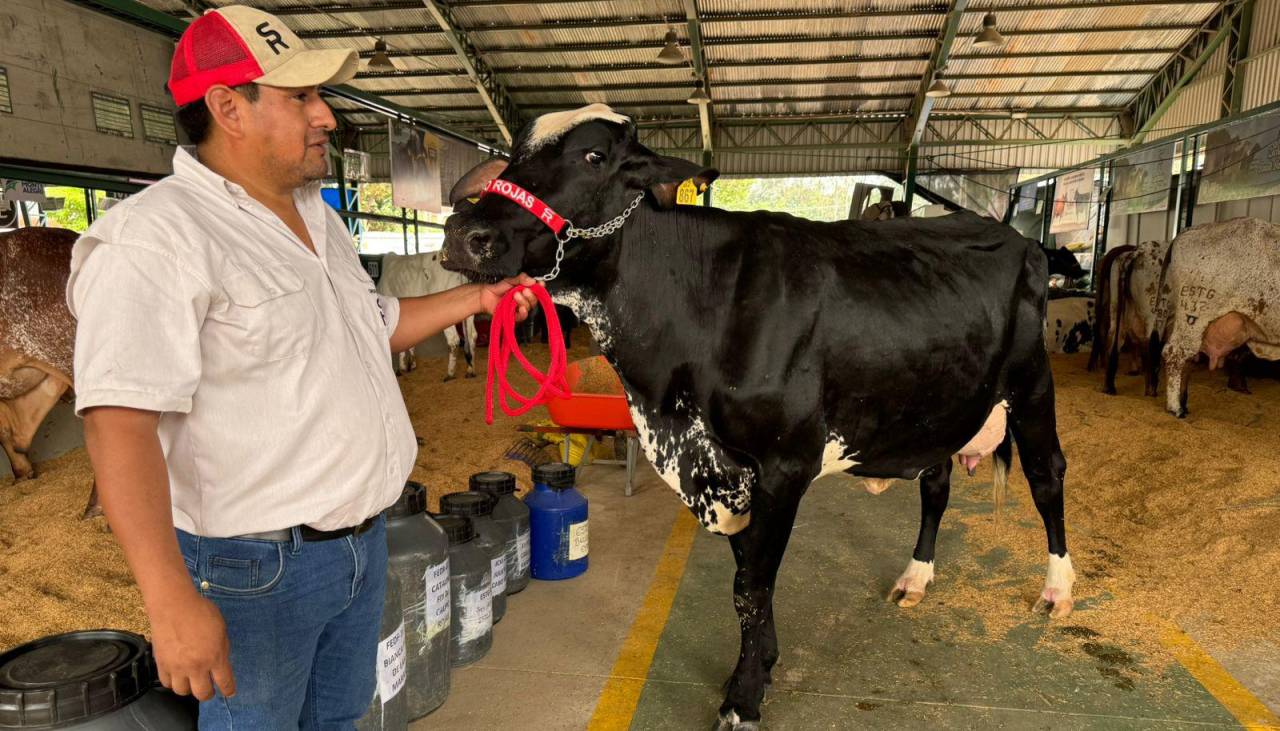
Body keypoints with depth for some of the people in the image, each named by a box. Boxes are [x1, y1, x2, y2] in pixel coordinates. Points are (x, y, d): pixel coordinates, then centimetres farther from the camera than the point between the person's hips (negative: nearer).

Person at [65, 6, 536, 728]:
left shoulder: (319, 218, 9)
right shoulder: (155, 237, -20)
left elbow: (370, 326, 22)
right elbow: (120, 425, -27)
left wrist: (473, 297, 13)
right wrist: (171, 601, -31)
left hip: (363, 538, 8)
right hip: (255, 567, -8)